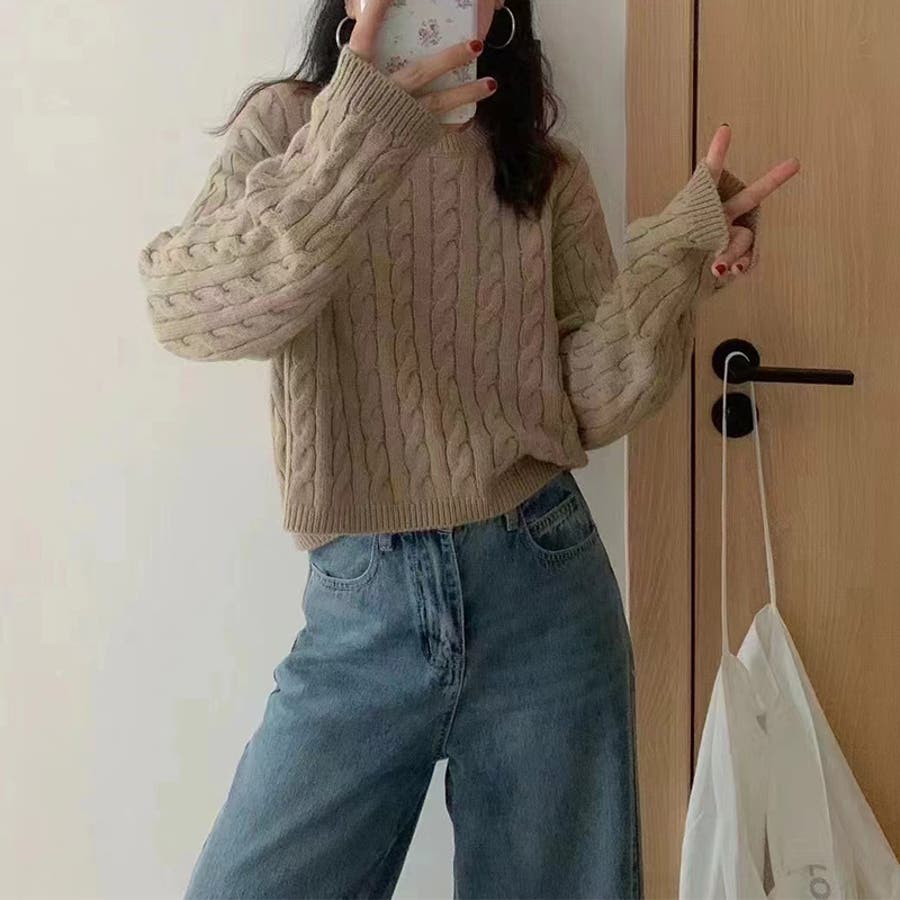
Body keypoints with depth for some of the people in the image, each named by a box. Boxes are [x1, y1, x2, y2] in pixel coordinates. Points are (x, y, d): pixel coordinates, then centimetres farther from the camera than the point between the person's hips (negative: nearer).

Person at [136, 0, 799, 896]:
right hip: (359, 609, -1)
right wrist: (358, 135, -27)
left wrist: (679, 251, -12)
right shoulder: (289, 125, 1)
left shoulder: (548, 175, 6)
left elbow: (588, 404, 1)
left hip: (542, 590, 2)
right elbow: (190, 311, -17)